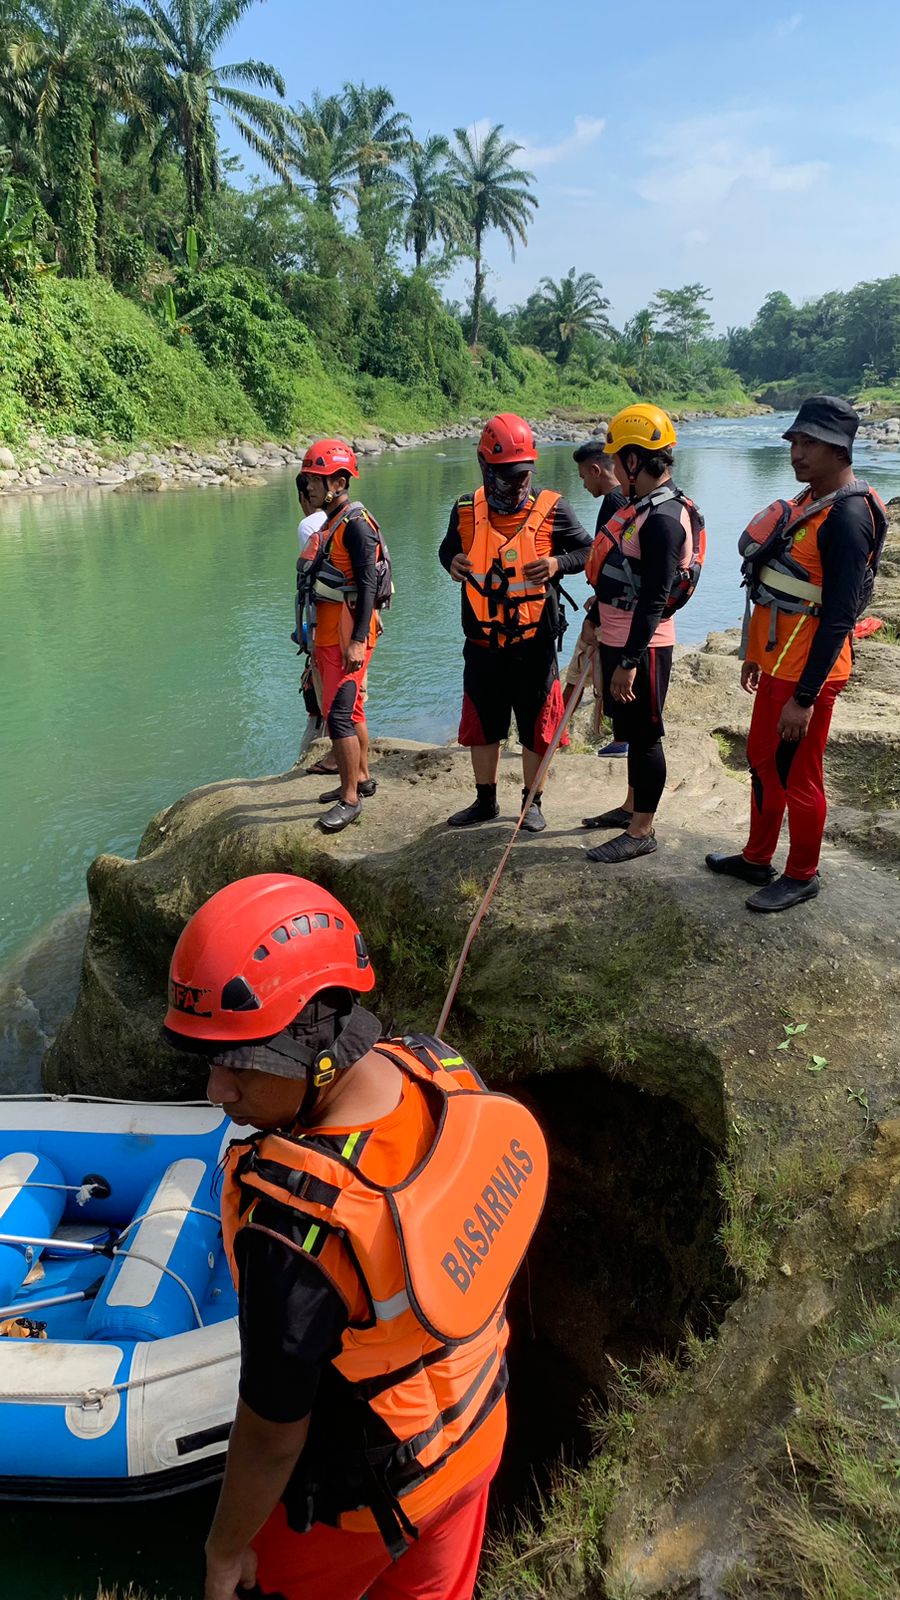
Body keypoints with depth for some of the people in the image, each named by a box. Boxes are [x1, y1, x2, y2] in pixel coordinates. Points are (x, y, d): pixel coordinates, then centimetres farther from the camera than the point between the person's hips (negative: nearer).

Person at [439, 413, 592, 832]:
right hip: (482, 643, 3)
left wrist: (557, 563, -18)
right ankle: (485, 801, 31)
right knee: (481, 725, 14)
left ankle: (532, 802, 26)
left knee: (536, 727, 8)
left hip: (534, 644, -3)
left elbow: (586, 550, 2)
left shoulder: (552, 509, -7)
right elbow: (448, 547, 17)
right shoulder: (467, 511, 0)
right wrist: (452, 562, -7)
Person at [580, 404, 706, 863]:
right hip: (617, 640, 10)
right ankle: (632, 807, 37)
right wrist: (596, 621, 25)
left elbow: (654, 600, -25)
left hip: (642, 648, -10)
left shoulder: (663, 518, -21)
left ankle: (642, 832, 12)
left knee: (644, 736, 1)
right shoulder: (642, 507, 10)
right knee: (630, 730, 21)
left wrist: (629, 662, -25)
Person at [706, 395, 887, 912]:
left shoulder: (847, 517, -20)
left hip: (807, 674, -10)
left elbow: (838, 617, -23)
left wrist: (805, 697, -23)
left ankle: (802, 877, 22)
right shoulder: (811, 500, 10)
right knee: (763, 762, 19)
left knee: (797, 777, 4)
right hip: (778, 663, 10)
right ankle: (757, 859, 35)